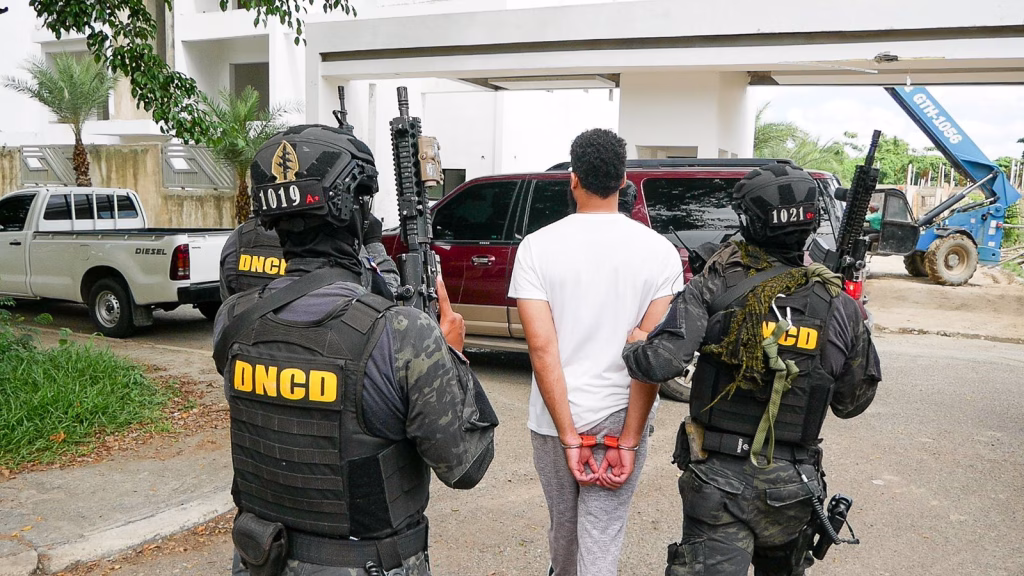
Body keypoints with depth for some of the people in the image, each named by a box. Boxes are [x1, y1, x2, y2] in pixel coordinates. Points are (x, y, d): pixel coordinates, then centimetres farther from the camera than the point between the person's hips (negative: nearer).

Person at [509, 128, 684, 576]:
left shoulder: (537, 246, -8)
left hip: (554, 420, 1)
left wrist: (569, 438, -11)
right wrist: (628, 442, -8)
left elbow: (542, 347, -14)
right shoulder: (659, 250, -7)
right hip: (621, 421, -1)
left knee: (562, 525, 24)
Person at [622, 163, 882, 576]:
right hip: (792, 485, 3)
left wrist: (633, 346, 1)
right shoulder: (841, 308, -3)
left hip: (718, 479, -3)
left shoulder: (714, 287, -12)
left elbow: (660, 363, -21)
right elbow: (852, 402, 7)